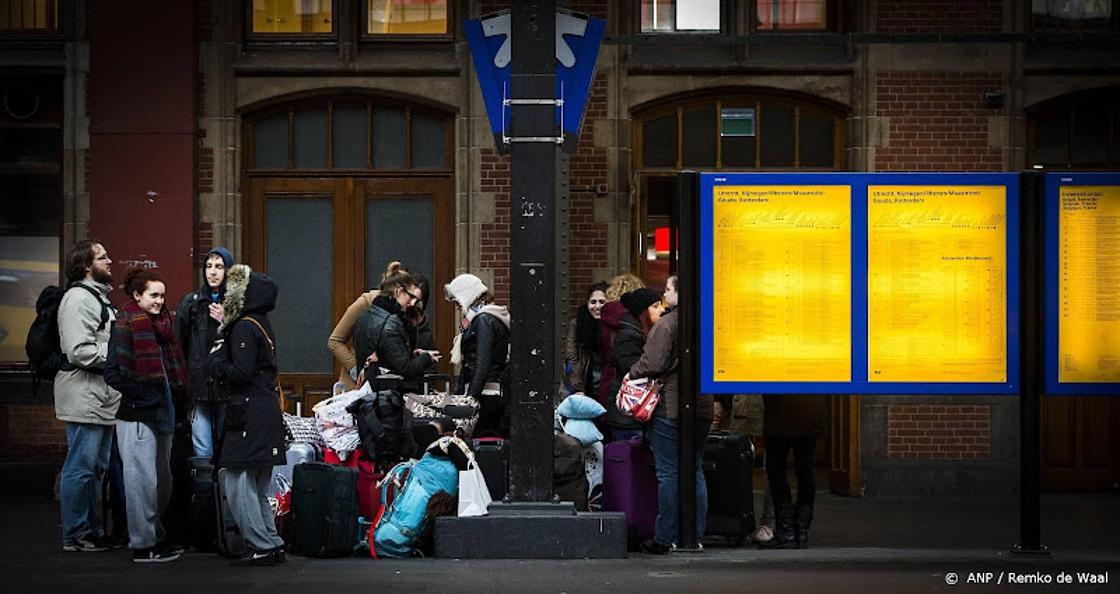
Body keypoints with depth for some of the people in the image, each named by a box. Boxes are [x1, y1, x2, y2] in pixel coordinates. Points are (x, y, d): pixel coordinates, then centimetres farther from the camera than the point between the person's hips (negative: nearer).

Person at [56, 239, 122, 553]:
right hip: (84, 396, -10)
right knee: (81, 467, -5)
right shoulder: (79, 298, -13)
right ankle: (76, 536, 0)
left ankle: (94, 531, 21)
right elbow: (79, 351, -22)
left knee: (97, 468, 14)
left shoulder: (100, 297, 21)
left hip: (103, 396, 10)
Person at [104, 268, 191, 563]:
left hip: (163, 413, 8)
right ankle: (143, 544, 1)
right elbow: (113, 372, -14)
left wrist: (178, 400, 10)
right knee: (143, 480, -5)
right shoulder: (126, 325, -10)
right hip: (137, 416, -8)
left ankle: (154, 536, 26)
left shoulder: (163, 323, 15)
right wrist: (141, 394, -15)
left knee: (163, 481, 14)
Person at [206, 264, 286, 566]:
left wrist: (216, 362, -5)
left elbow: (241, 372, -20)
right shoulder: (261, 324, 15)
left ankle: (262, 547, -6)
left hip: (249, 413, -10)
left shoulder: (244, 328, -13)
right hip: (268, 408, 10)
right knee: (256, 486, 15)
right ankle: (273, 544, 16)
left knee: (236, 480, -6)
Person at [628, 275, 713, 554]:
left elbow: (653, 364, -17)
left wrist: (631, 374, 0)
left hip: (670, 407, -7)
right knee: (695, 471, 12)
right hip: (702, 407, 7)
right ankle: (695, 536, 15)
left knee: (668, 473, -2)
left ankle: (665, 538, 1)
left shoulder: (666, 324, -13)